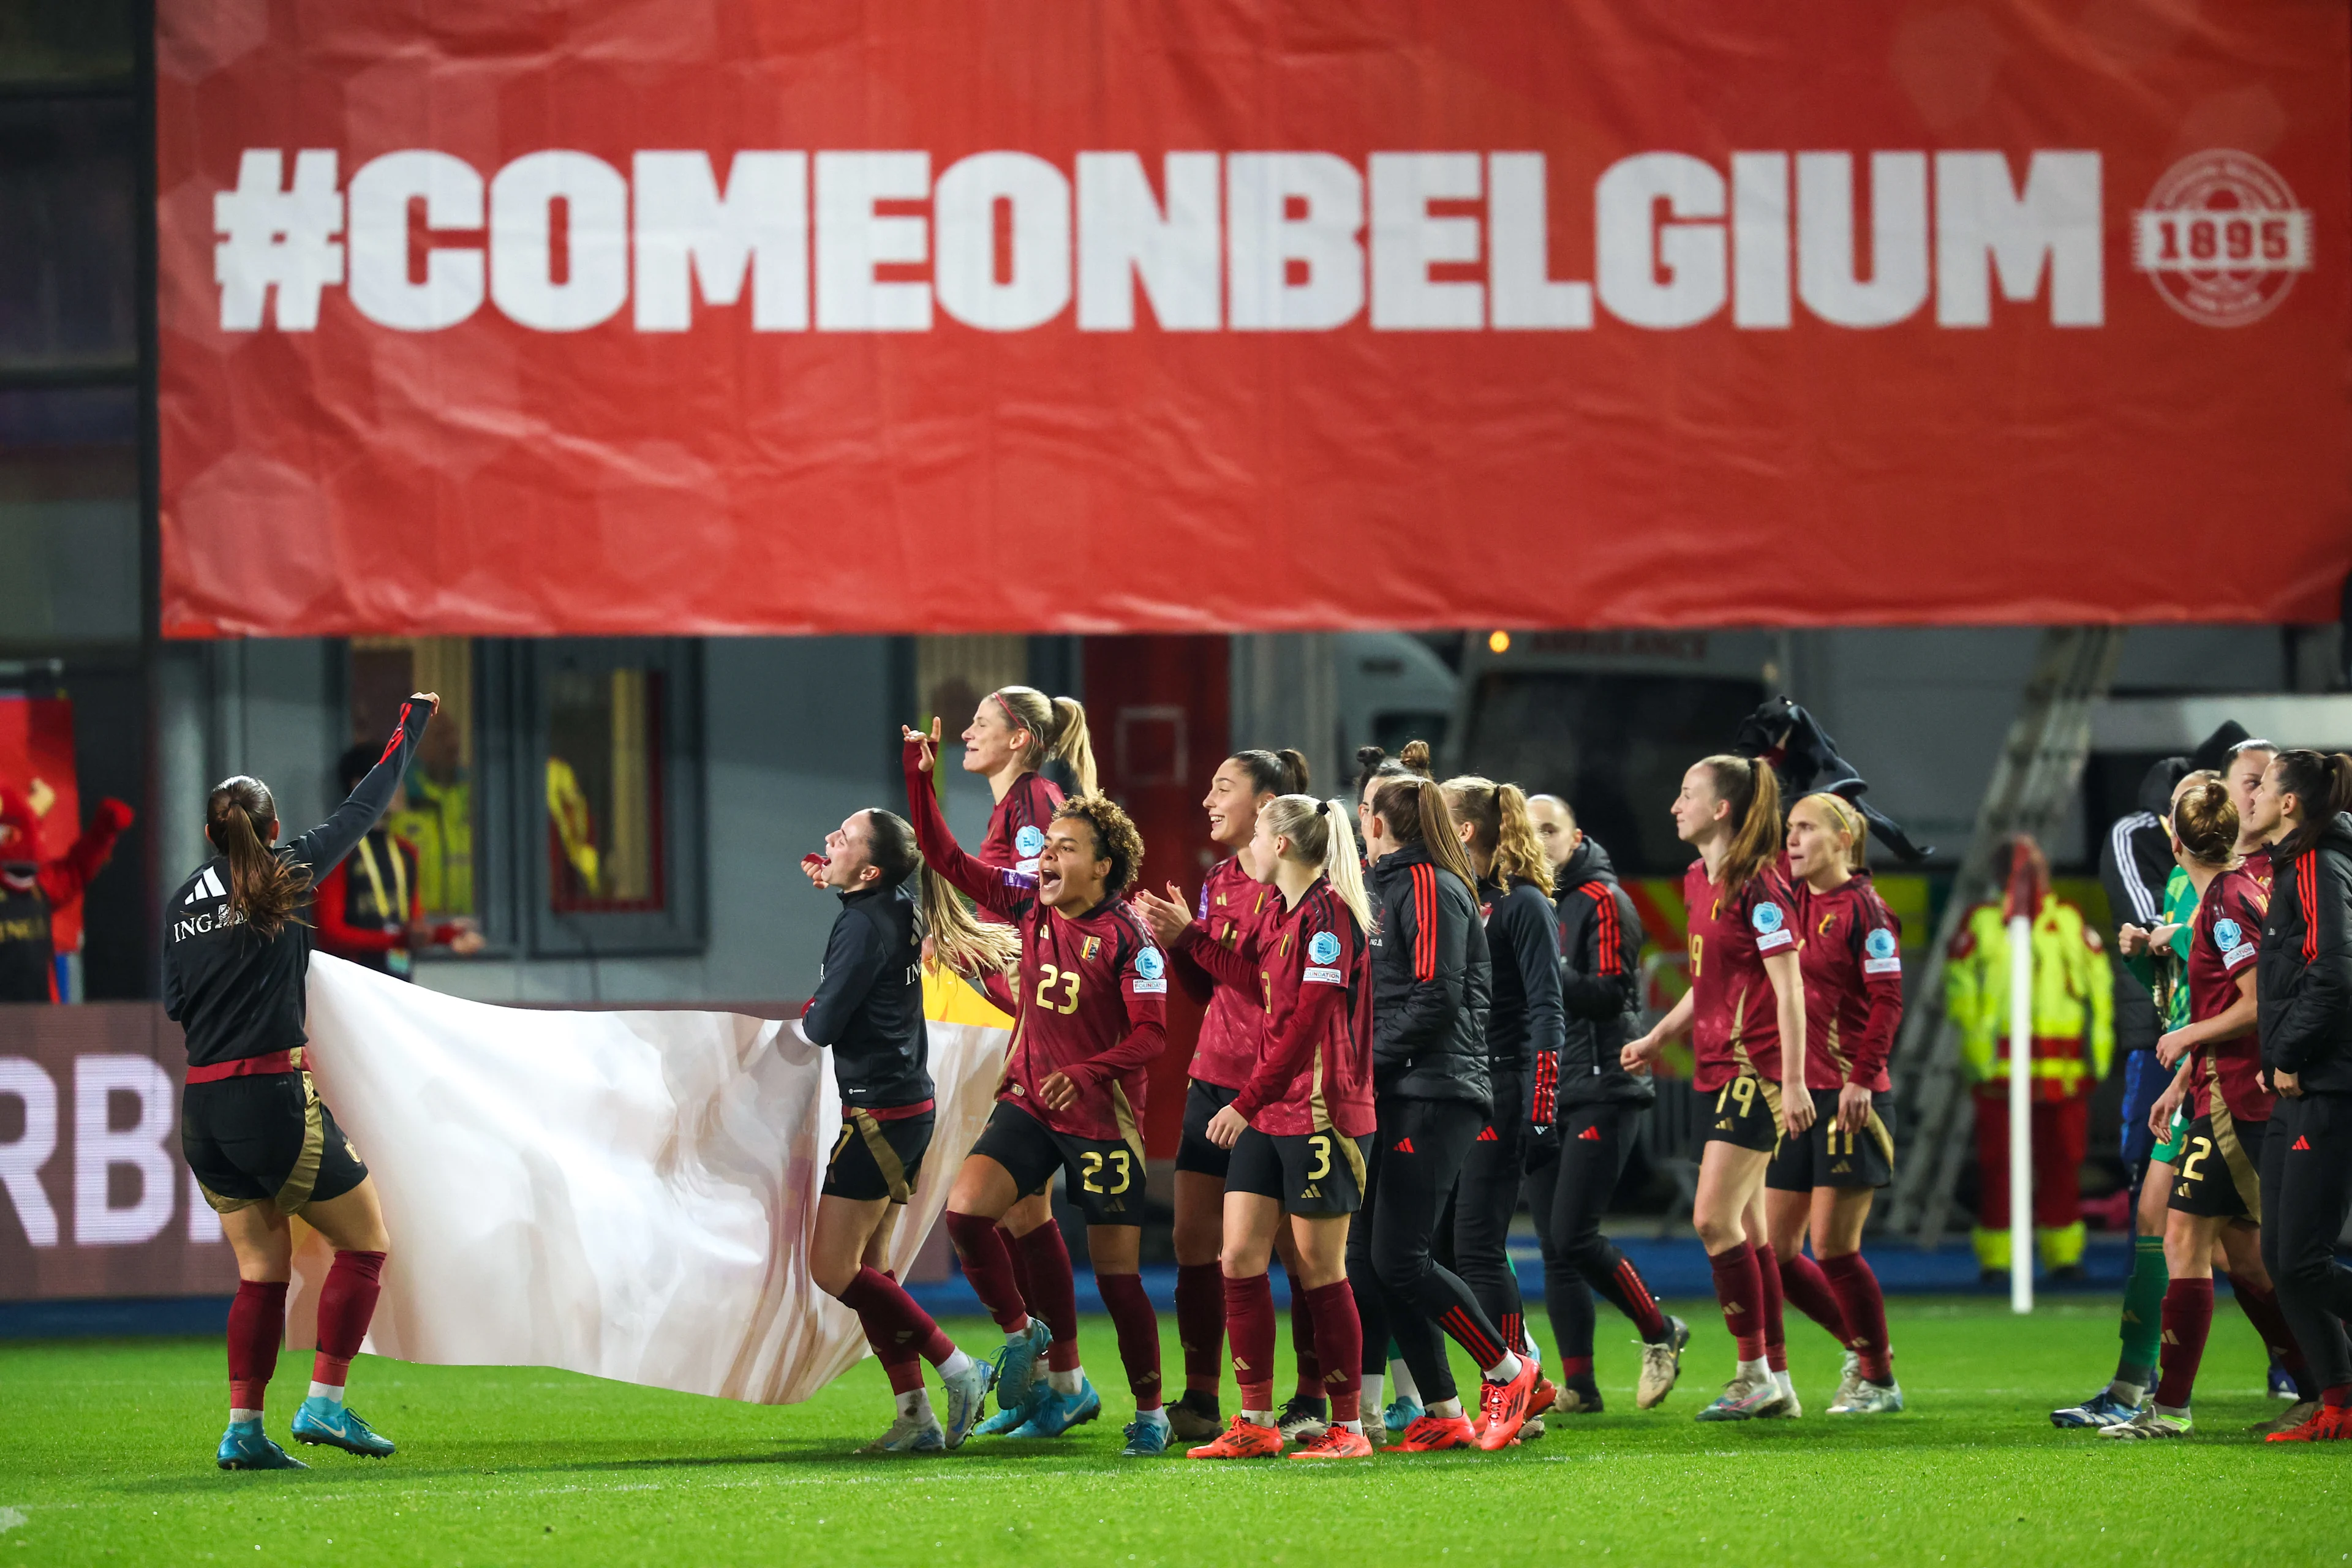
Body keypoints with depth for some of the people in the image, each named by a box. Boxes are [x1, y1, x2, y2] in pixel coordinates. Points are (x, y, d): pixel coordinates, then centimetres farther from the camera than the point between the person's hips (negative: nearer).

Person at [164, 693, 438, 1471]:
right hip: (272, 1100, -6)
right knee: (366, 1241, 7)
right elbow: (363, 808, 4)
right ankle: (325, 1402, 0)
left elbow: (174, 1003, 16)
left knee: (263, 1269, 13)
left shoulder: (183, 902, 10)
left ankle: (242, 1429, 7)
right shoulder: (283, 877, -4)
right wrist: (413, 721, 15)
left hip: (202, 1109, 6)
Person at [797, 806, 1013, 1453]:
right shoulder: (900, 910, 8)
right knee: (867, 1264, 13)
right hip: (910, 1103, 10)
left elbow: (823, 1027, -17)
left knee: (833, 1270, -5)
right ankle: (916, 1419, 10)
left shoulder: (864, 925, -19)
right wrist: (832, 887, 25)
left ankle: (958, 1370, -4)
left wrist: (803, 1020, 5)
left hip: (879, 1113, -10)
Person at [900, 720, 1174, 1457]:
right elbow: (947, 859, 5)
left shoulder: (1127, 936, -14)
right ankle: (1025, 1337, 6)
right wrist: (920, 775, -5)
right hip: (1029, 1101, 5)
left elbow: (1152, 1033, -17)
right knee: (965, 1210, -15)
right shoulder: (1029, 902, 2)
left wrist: (1086, 1073, -31)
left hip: (1102, 1117, -5)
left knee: (1116, 1271, -1)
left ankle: (1151, 1414, 12)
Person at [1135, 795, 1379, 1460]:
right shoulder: (1280, 913, 13)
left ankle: (1348, 1427, 6)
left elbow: (1305, 1023, -20)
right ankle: (1256, 1424, 10)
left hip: (1321, 1115, -9)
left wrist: (1247, 1102, -20)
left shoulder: (1328, 914, -15)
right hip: (1267, 1118, 9)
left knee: (1318, 1267, -3)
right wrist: (1186, 935, 29)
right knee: (1240, 1257, 4)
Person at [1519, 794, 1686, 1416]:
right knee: (1555, 1247, 2)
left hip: (1600, 1092, -7)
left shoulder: (1602, 901, -6)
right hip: (1544, 1097, 7)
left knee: (1574, 1236, -12)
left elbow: (1610, 994, -15)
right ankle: (1578, 1385, 5)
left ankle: (1660, 1334, 8)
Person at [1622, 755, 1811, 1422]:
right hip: (1719, 1072, 9)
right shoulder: (1699, 881, 14)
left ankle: (1754, 1374, -4)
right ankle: (1773, 1382, 14)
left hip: (1755, 1075, -9)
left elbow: (1788, 989, -16)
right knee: (1744, 1229, 9)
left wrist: (1793, 1083, -20)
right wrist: (1657, 1038, 20)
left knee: (1715, 1218, -11)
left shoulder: (1756, 885, -14)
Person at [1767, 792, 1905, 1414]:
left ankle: (1879, 1379, 9)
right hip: (1793, 1094, 7)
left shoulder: (1862, 909, -8)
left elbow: (1888, 1001, -13)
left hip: (1845, 1095, -7)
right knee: (1773, 1251, 5)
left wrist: (1862, 1078, -18)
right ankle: (1861, 1345, 24)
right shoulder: (1790, 901, 12)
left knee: (1833, 1247, -6)